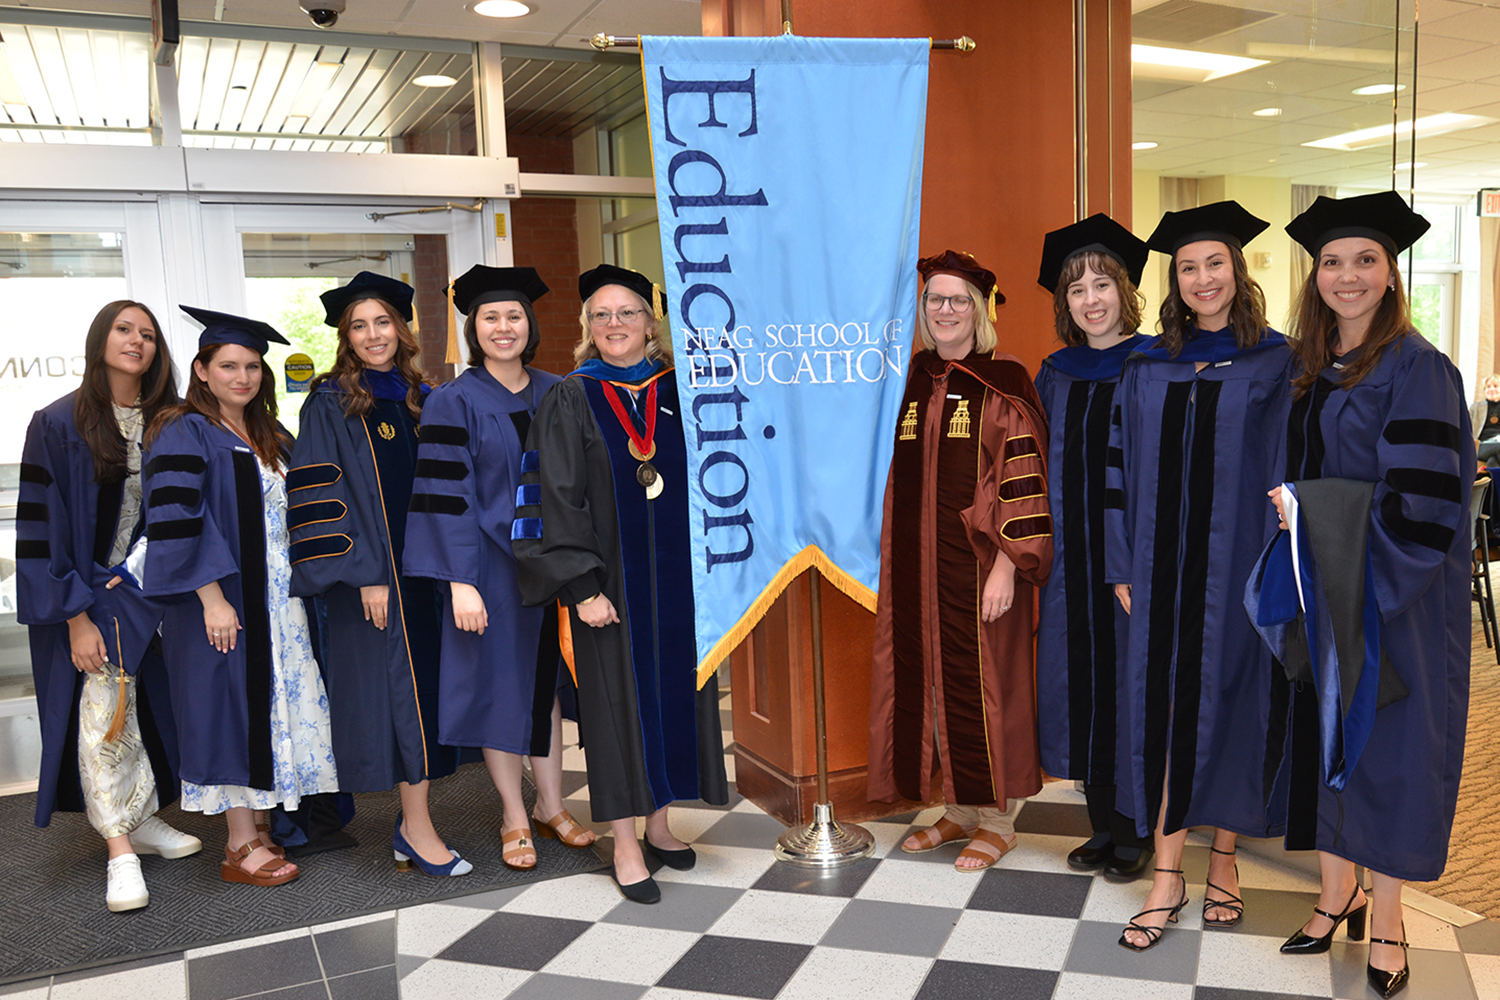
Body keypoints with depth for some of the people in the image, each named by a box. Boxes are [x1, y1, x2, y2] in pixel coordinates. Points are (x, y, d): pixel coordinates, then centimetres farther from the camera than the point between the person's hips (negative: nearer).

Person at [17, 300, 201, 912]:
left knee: (147, 705, 9)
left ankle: (141, 820, 24)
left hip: (152, 590, 4)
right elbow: (43, 524, -12)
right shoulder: (60, 424, -10)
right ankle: (120, 850, 2)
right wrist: (75, 615, -16)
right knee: (104, 711, -5)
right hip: (90, 595, -4)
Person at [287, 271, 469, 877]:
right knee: (399, 685, -7)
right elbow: (320, 495, -9)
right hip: (368, 571, -5)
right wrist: (364, 574, -17)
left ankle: (411, 825, 16)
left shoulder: (420, 400, 13)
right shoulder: (331, 402, -3)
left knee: (424, 686, 5)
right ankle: (416, 828, 3)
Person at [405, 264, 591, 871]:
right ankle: (515, 817, 19)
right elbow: (446, 495, -11)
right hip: (489, 563, -4)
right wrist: (461, 581, -18)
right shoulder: (453, 403, -5)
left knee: (546, 676, 12)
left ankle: (551, 805, 26)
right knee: (500, 681, 4)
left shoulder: (555, 395, 7)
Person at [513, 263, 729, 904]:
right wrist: (581, 586, -16)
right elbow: (556, 498, -8)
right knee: (617, 702, 3)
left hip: (678, 578, 3)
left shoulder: (678, 393, 6)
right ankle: (625, 846, 15)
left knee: (675, 694, 10)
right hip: (610, 581, -3)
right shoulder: (570, 401, -3)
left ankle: (659, 823, 28)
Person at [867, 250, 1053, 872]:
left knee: (982, 682, 2)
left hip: (978, 561, -6)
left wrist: (1007, 563, -18)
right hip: (918, 564, 6)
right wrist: (894, 560, 13)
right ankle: (959, 810, 27)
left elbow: (1022, 478, -12)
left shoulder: (1003, 383, -7)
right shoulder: (915, 382, 10)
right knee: (934, 678, 11)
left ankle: (997, 820, 19)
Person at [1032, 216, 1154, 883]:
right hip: (1071, 558, 5)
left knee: (1129, 685, 2)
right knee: (1081, 685, 9)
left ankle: (1136, 835, 18)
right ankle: (1103, 826, 24)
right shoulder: (1055, 375, 10)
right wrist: (1040, 546, 6)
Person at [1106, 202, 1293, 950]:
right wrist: (1123, 567, 0)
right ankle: (1167, 875, 11)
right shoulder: (1146, 370, 8)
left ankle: (1224, 858, 25)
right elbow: (1121, 471, 7)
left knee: (1229, 704, 6)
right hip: (1161, 571, 2)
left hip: (1237, 569, -2)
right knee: (1161, 706, 2)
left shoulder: (1276, 365, 1)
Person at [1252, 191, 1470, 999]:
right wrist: (1294, 514, 0)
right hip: (1320, 596, 6)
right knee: (1322, 735, 11)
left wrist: (1310, 509, -15)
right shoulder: (1307, 371, 9)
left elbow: (1420, 498, -18)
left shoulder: (1416, 368, -10)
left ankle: (1385, 918, 21)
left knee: (1386, 747, 4)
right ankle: (1336, 895, 27)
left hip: (1393, 597, -6)